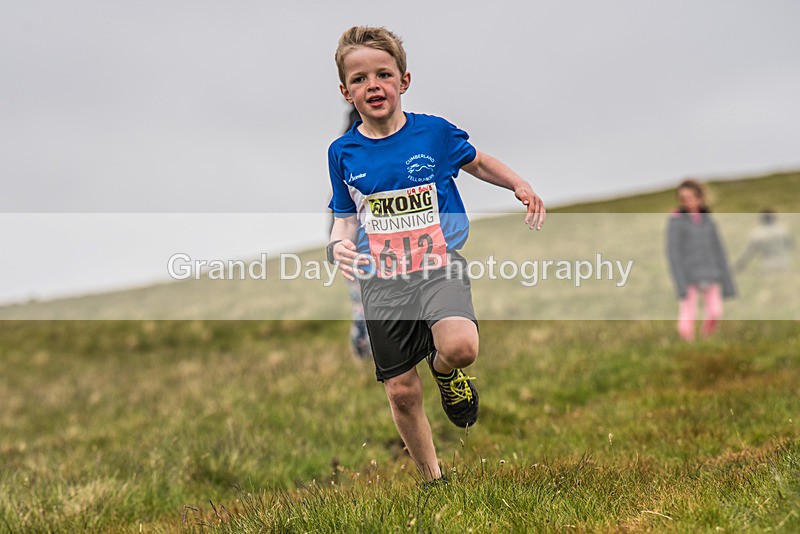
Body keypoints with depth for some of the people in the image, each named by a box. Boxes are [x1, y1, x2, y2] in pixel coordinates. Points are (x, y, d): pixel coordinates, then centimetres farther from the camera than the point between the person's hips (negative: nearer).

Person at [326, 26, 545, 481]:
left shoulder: (435, 132, -3)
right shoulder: (344, 153, 1)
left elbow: (478, 163, 15)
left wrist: (520, 185, 0)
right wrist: (339, 245, -9)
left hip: (439, 266, -2)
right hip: (382, 280, 2)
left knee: (461, 347, -31)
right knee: (401, 391, 4)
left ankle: (444, 369, 8)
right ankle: (434, 479, 27)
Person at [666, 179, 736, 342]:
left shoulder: (708, 221, 9)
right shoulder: (677, 221, -3)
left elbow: (718, 251, 12)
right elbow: (673, 252, -8)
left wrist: (727, 284, 10)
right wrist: (681, 285, -17)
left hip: (709, 275, 4)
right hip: (688, 276, -4)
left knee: (715, 312, -8)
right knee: (688, 313, -10)